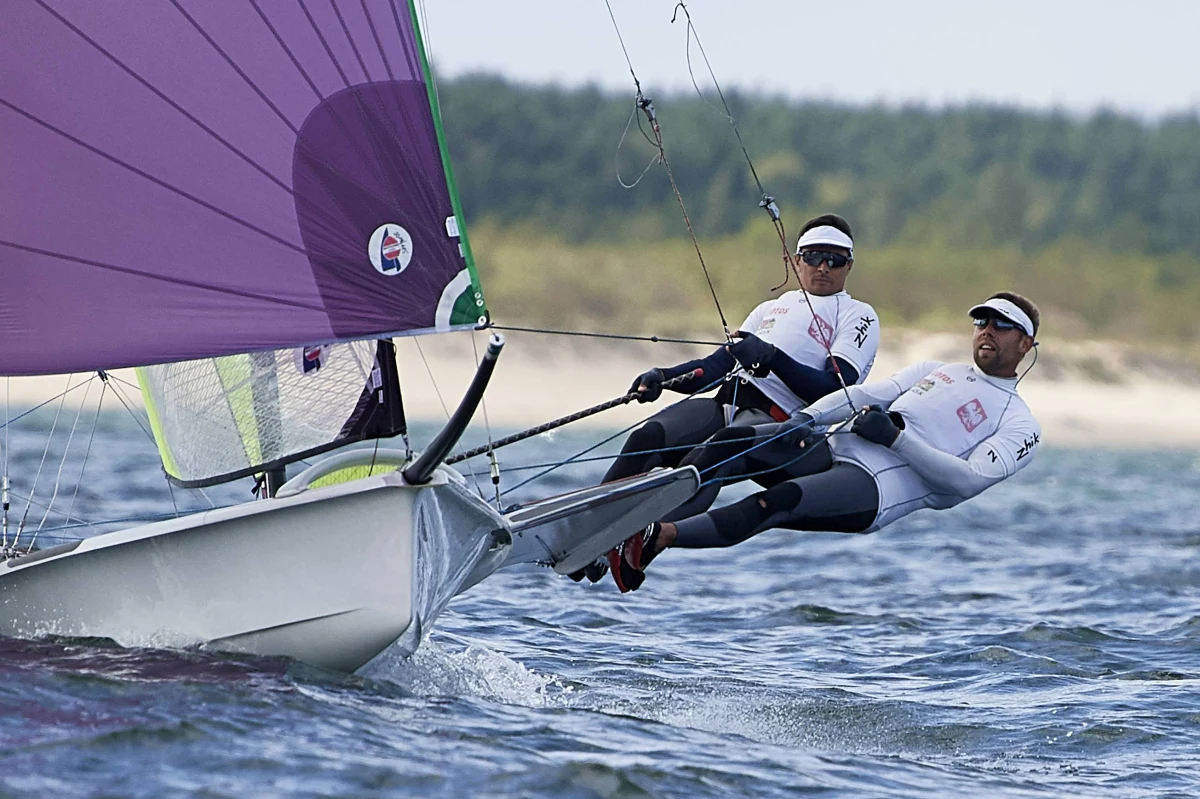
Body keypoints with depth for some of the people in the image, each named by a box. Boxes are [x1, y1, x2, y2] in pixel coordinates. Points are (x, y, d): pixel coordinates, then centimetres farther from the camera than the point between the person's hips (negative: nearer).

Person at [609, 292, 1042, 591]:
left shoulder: (1020, 427, 11)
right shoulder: (934, 371, 30)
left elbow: (969, 479, -7)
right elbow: (865, 394, 16)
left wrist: (897, 437, -14)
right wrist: (804, 418, -3)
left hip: (877, 491, -6)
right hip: (836, 449, 6)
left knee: (775, 504, -33)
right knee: (730, 443, -19)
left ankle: (660, 538, -45)